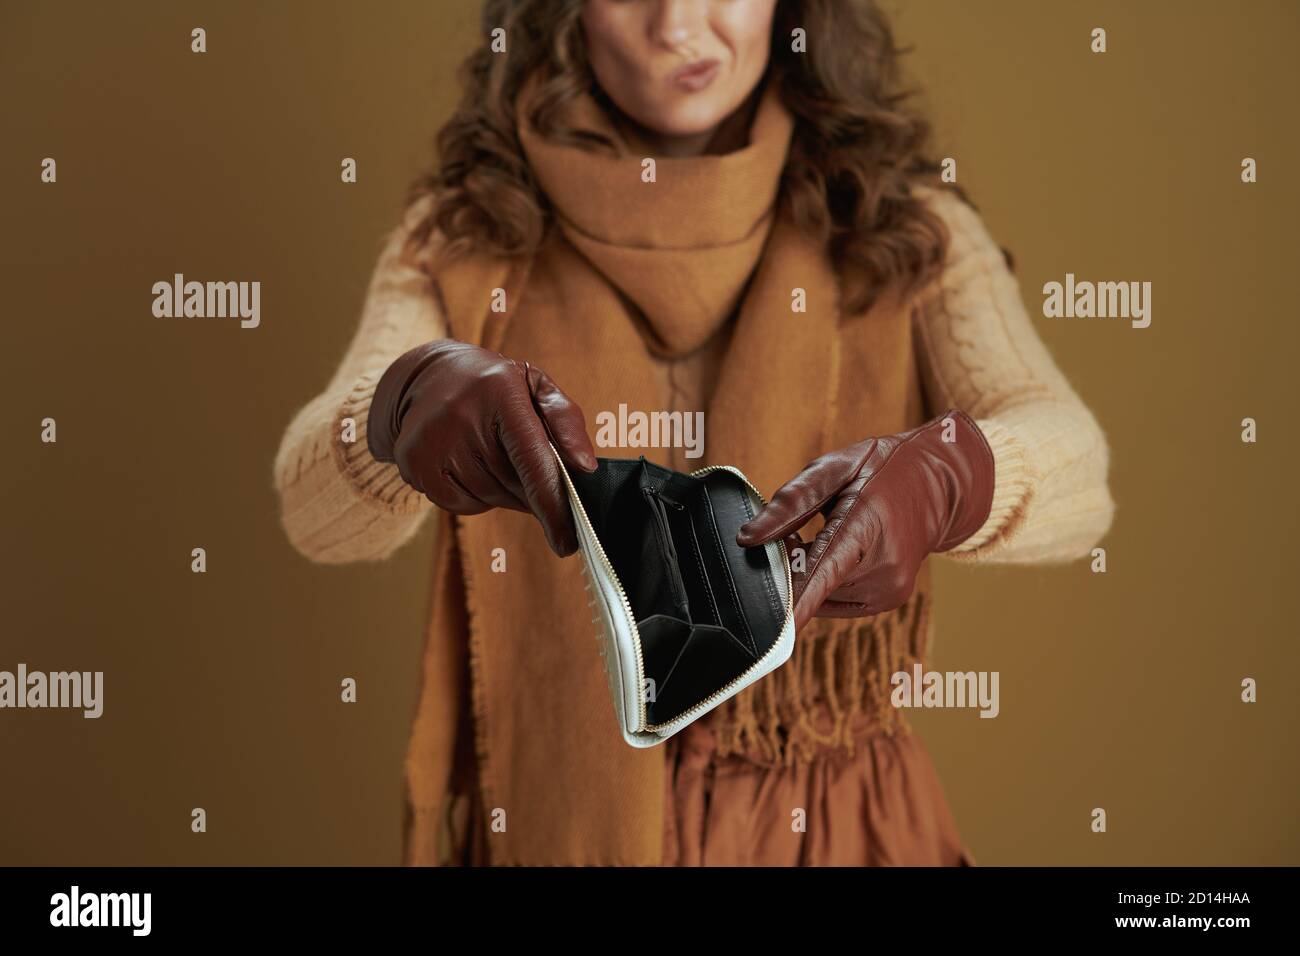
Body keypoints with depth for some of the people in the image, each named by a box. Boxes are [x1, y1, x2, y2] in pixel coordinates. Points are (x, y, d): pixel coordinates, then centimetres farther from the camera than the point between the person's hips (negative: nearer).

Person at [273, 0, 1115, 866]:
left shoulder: (903, 231, 0)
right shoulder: (465, 236, -1)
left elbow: (1075, 473, -14)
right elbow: (318, 511, -14)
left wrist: (939, 479, -36)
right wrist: (408, 400, -36)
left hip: (827, 822, 1)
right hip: (553, 820, 0)